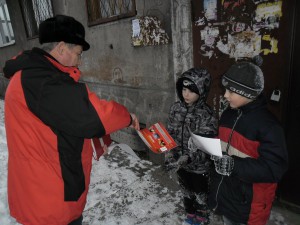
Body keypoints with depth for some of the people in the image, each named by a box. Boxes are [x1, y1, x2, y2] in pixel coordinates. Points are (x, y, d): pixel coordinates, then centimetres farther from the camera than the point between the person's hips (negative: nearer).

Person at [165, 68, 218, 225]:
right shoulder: (176, 108, -8)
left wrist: (187, 159, -36)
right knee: (186, 192, 27)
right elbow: (170, 134, 1)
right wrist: (169, 153, -11)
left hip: (199, 166, -4)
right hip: (180, 163, 5)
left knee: (200, 195, 20)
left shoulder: (207, 115, -23)